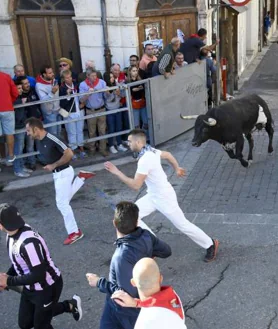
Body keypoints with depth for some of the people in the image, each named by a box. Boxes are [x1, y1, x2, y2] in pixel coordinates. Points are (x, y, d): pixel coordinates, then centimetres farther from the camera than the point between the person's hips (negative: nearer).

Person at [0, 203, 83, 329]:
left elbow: (38, 276, -32)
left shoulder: (28, 242, -35)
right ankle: (69, 305, 33)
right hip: (30, 288, 9)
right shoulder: (12, 234, -6)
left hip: (47, 288, -9)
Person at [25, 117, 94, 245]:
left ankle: (74, 232, 9)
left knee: (62, 203, -4)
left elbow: (69, 154, -26)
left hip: (63, 173, -9)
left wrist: (53, 165, -21)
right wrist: (51, 166, 5)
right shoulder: (40, 141, 1)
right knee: (64, 200, 22)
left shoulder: (51, 140, -25)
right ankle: (81, 177, 29)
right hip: (57, 174, 9)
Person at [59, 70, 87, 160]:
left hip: (80, 111, 4)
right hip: (69, 114, -4)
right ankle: (73, 151, 20)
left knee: (80, 131, 16)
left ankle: (81, 149, 30)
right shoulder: (62, 89, -13)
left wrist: (83, 103, 1)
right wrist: (67, 95, -29)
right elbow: (62, 104, -19)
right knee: (72, 133, 7)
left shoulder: (76, 85, -1)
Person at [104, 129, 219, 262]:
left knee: (182, 224, 4)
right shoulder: (150, 150, -1)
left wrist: (116, 172, -25)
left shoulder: (145, 159, -30)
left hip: (164, 197, -9)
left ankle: (210, 245, 24)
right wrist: (177, 169, 31)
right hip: (153, 196, 9)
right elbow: (167, 155, 16)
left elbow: (135, 185, -30)